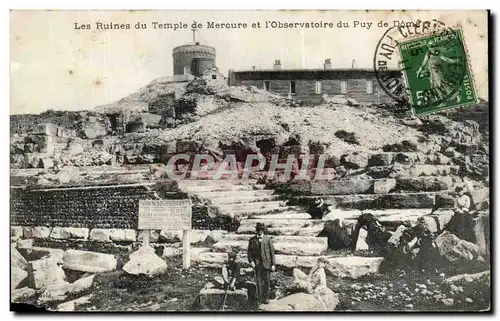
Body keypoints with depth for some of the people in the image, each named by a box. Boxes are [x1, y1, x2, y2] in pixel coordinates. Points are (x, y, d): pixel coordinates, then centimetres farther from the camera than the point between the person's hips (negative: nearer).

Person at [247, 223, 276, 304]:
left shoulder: (268, 239, 2)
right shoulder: (252, 240, 6)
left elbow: (272, 252, 2)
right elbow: (249, 251, 6)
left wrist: (273, 264, -2)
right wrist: (251, 261, -9)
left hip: (266, 262, 0)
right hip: (257, 262, 0)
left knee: (266, 281, 3)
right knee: (258, 281, 0)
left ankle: (266, 298, 14)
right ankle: (259, 298, 7)